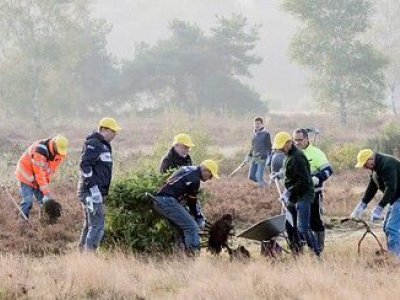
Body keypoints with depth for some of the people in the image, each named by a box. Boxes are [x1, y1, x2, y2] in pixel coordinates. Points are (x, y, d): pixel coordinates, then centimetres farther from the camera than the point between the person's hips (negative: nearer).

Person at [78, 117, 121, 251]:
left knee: (89, 225, 14)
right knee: (97, 226, -13)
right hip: (91, 191, -11)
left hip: (97, 191, 11)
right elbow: (85, 165, -22)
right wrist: (93, 188, -25)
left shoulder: (104, 145, 19)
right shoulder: (93, 144, -12)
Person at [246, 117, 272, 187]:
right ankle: (263, 183, 25)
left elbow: (269, 147, -7)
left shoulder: (266, 134, -6)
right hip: (254, 158, 7)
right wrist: (249, 155, 14)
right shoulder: (254, 134, 12)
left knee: (259, 176, -14)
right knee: (251, 176, 5)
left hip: (262, 158, -7)